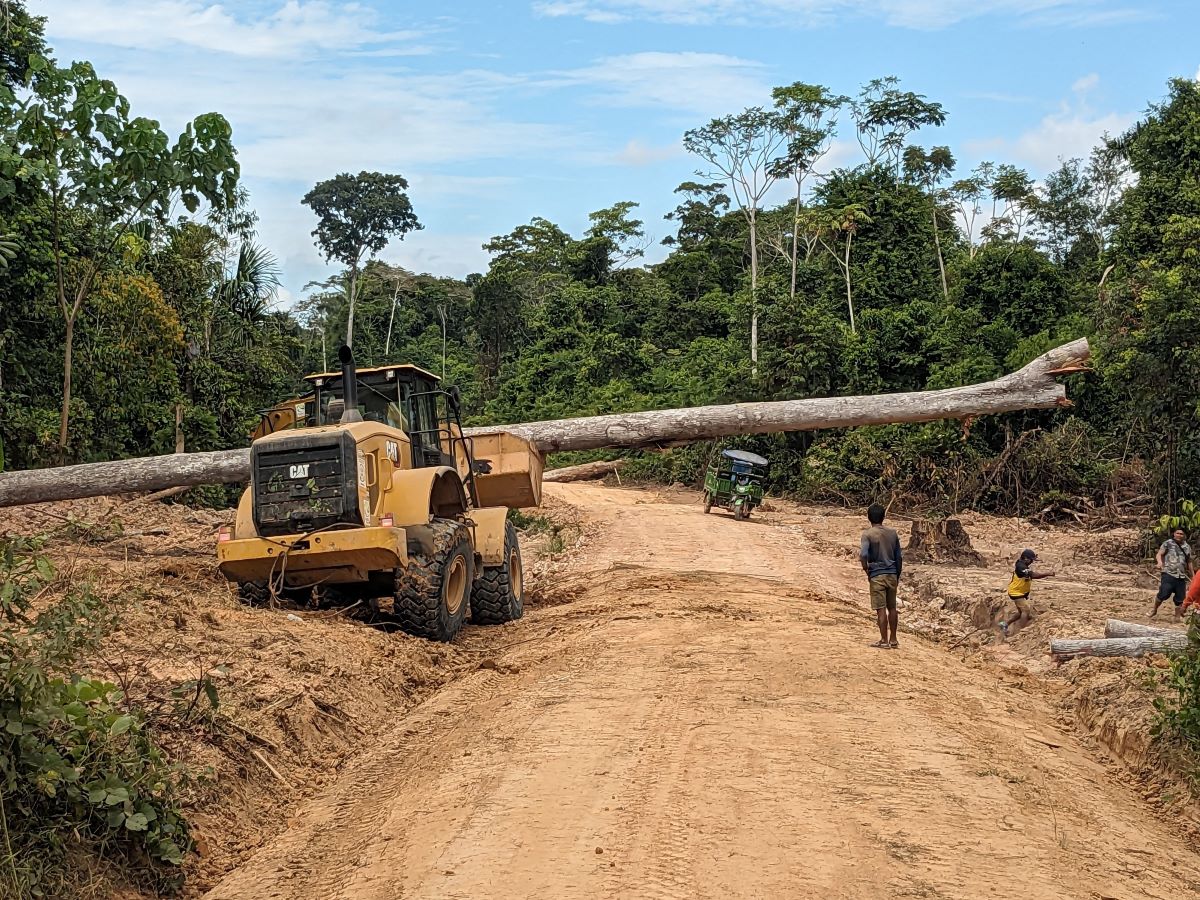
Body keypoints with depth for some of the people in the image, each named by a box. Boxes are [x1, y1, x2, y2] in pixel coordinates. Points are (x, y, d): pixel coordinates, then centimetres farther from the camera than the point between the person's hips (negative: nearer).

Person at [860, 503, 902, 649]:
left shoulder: (868, 534, -9)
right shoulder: (893, 533, 5)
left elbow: (863, 555, -23)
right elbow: (899, 557, 8)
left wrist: (866, 570, -7)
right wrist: (897, 576, 17)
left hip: (877, 575, -4)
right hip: (892, 575, 4)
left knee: (881, 609, -1)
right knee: (892, 607, 13)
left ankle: (884, 641, 2)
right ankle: (893, 639, 19)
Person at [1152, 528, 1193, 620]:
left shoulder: (1187, 547, 15)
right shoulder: (1168, 543, 2)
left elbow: (1189, 563, 24)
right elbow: (1159, 554, -4)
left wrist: (1193, 576, 23)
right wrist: (1160, 562, -26)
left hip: (1182, 577, 5)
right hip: (1168, 574, -5)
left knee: (1180, 598, 3)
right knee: (1163, 594, -15)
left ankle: (1178, 616, 14)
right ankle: (1154, 610, 7)